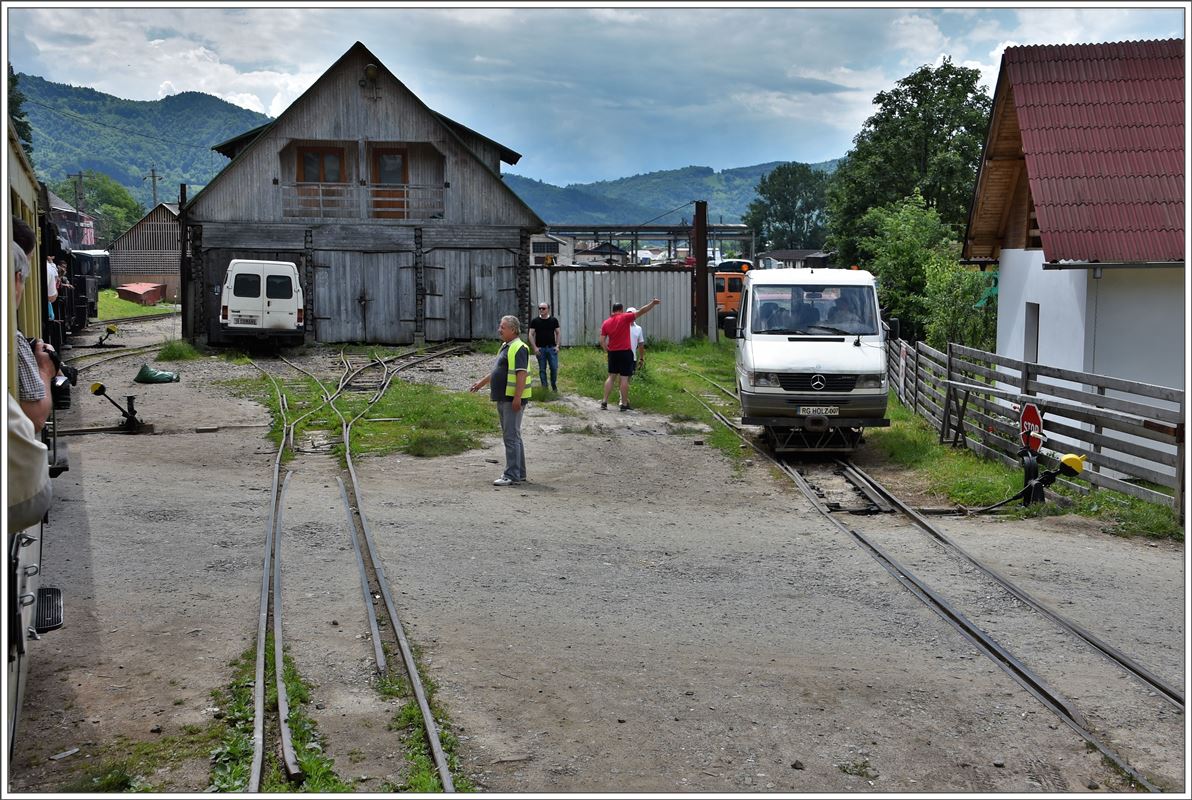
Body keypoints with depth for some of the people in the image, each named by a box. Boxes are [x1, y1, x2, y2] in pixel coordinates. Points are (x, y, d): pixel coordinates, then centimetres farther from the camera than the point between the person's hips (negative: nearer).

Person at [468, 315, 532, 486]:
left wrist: (517, 398, -27)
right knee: (513, 436, 14)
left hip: (513, 400, -10)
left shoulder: (519, 348, -14)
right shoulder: (505, 347, 18)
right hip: (503, 399, 10)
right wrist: (482, 382, 31)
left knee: (511, 436, -10)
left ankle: (512, 475, -10)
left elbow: (522, 374, -22)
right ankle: (519, 472, 21)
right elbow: (498, 371, 29)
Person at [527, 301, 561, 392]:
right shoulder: (535, 321, 2)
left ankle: (554, 385, 17)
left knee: (554, 368, -2)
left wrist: (557, 345, -3)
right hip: (540, 349, 0)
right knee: (542, 369, 4)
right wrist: (535, 347, -8)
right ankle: (544, 387, 12)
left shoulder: (554, 320, 5)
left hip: (552, 348, 0)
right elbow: (531, 334, 1)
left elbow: (558, 333, 8)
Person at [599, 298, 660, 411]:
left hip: (612, 352, 4)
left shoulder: (606, 323, 4)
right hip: (625, 352, -4)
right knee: (624, 378, 0)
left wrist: (607, 351, 14)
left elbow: (602, 341, 2)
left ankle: (604, 401, 8)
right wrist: (653, 303, -10)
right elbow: (641, 312, -12)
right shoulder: (625, 318, -7)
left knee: (611, 376, 13)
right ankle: (624, 404, 1)